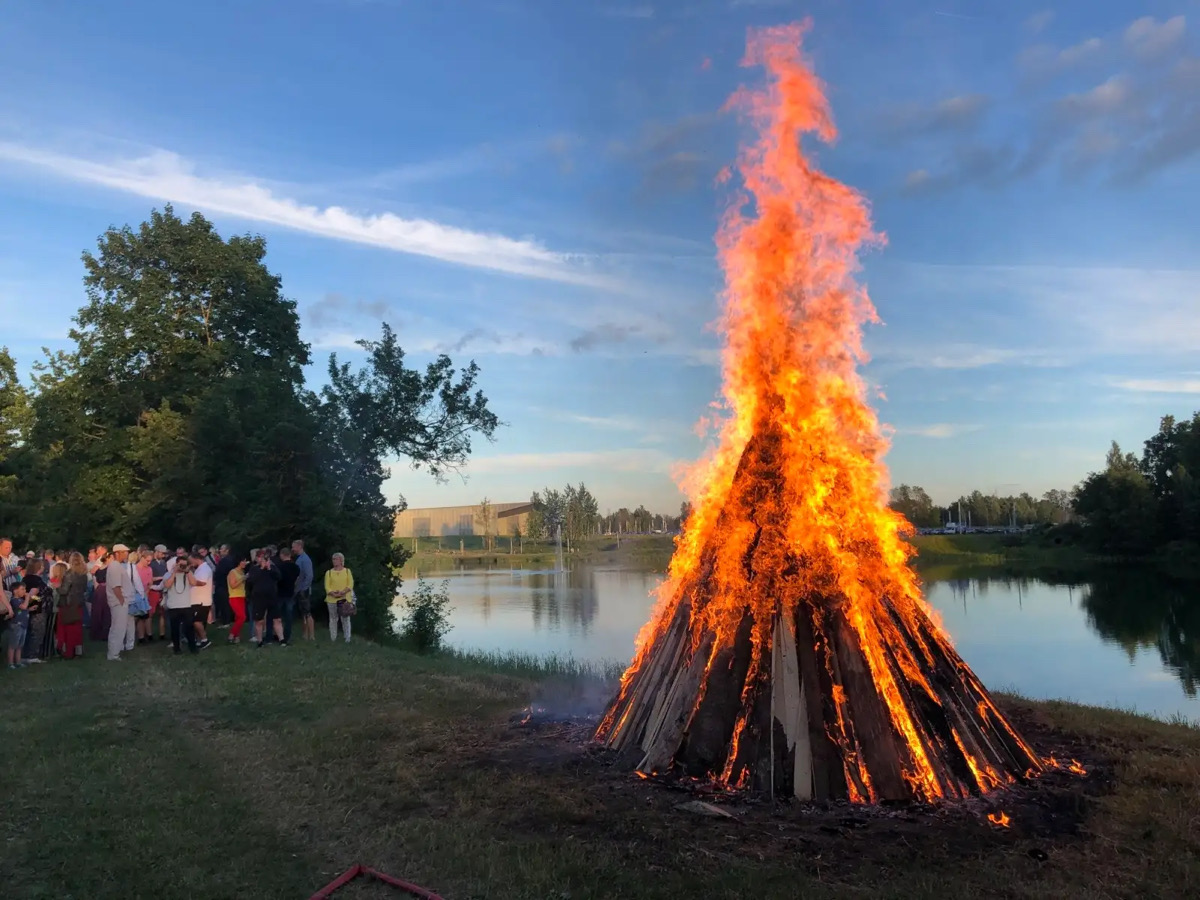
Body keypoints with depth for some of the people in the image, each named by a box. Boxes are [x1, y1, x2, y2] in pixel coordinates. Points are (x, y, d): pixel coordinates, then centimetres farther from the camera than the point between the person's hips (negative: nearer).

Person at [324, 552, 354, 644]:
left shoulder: (347, 571, 7)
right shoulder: (329, 572, 8)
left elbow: (350, 585, -1)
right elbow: (327, 586, -1)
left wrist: (342, 592, -17)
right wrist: (334, 594, -17)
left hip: (344, 599, -1)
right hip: (332, 599, 1)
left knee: (346, 619, 0)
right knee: (333, 619, 4)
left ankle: (347, 638, 5)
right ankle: (333, 638, 11)